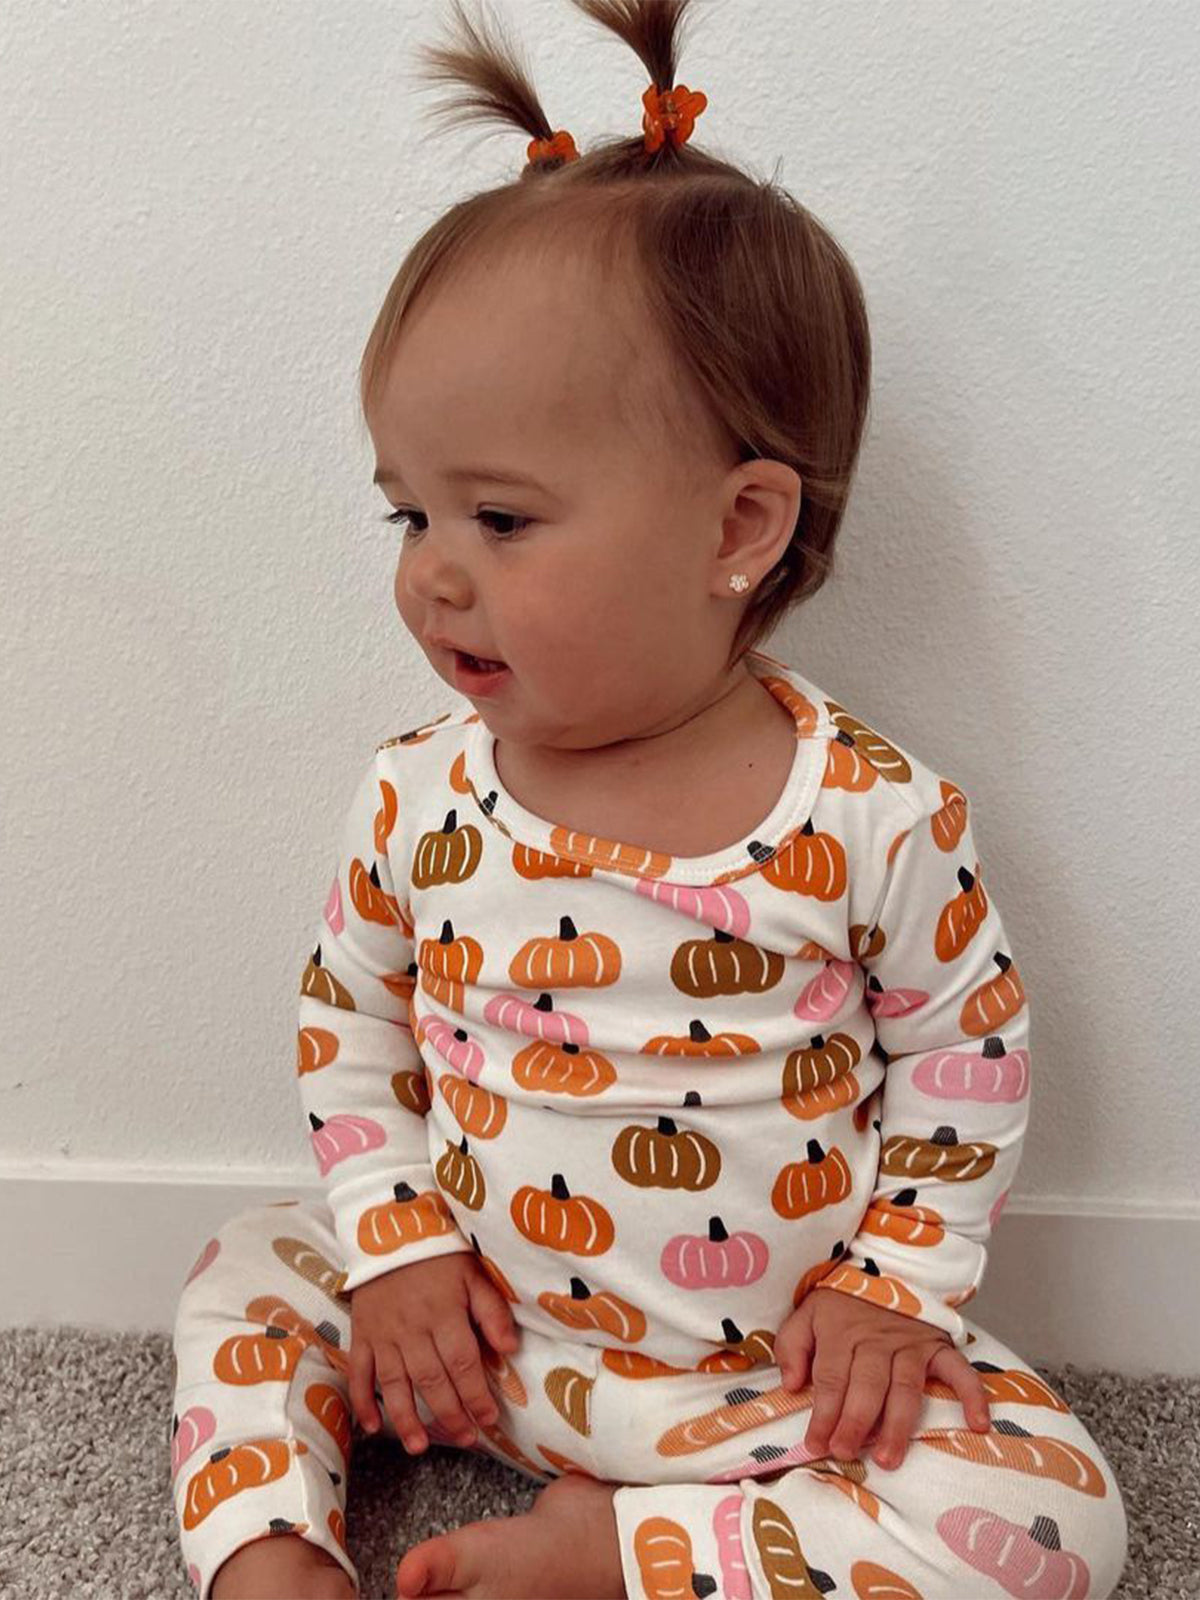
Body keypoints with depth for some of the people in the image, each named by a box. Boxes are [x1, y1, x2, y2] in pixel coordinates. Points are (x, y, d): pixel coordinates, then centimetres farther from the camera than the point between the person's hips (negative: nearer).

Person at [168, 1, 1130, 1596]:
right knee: (248, 1278, 3)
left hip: (779, 1369, -2)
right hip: (479, 1329, 3)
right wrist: (396, 1242, -4)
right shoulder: (418, 797, -9)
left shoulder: (880, 821, -19)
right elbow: (349, 1022, 4)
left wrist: (887, 1286, -11)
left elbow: (968, 1067, -5)